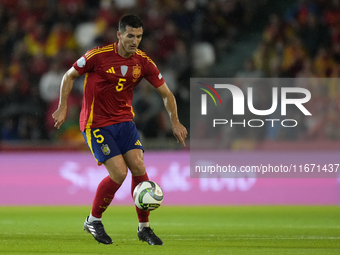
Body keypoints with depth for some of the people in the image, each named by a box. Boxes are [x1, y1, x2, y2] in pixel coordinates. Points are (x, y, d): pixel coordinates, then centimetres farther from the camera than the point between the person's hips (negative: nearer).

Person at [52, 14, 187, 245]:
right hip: (96, 123, -5)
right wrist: (63, 109, -6)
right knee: (119, 173, -15)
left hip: (124, 120, 5)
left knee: (139, 168, -9)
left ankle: (144, 228, 4)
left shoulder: (143, 62, -4)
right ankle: (93, 221, 7)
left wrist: (175, 122, -4)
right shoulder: (98, 56, -16)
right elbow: (69, 76, -3)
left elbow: (166, 93, 6)